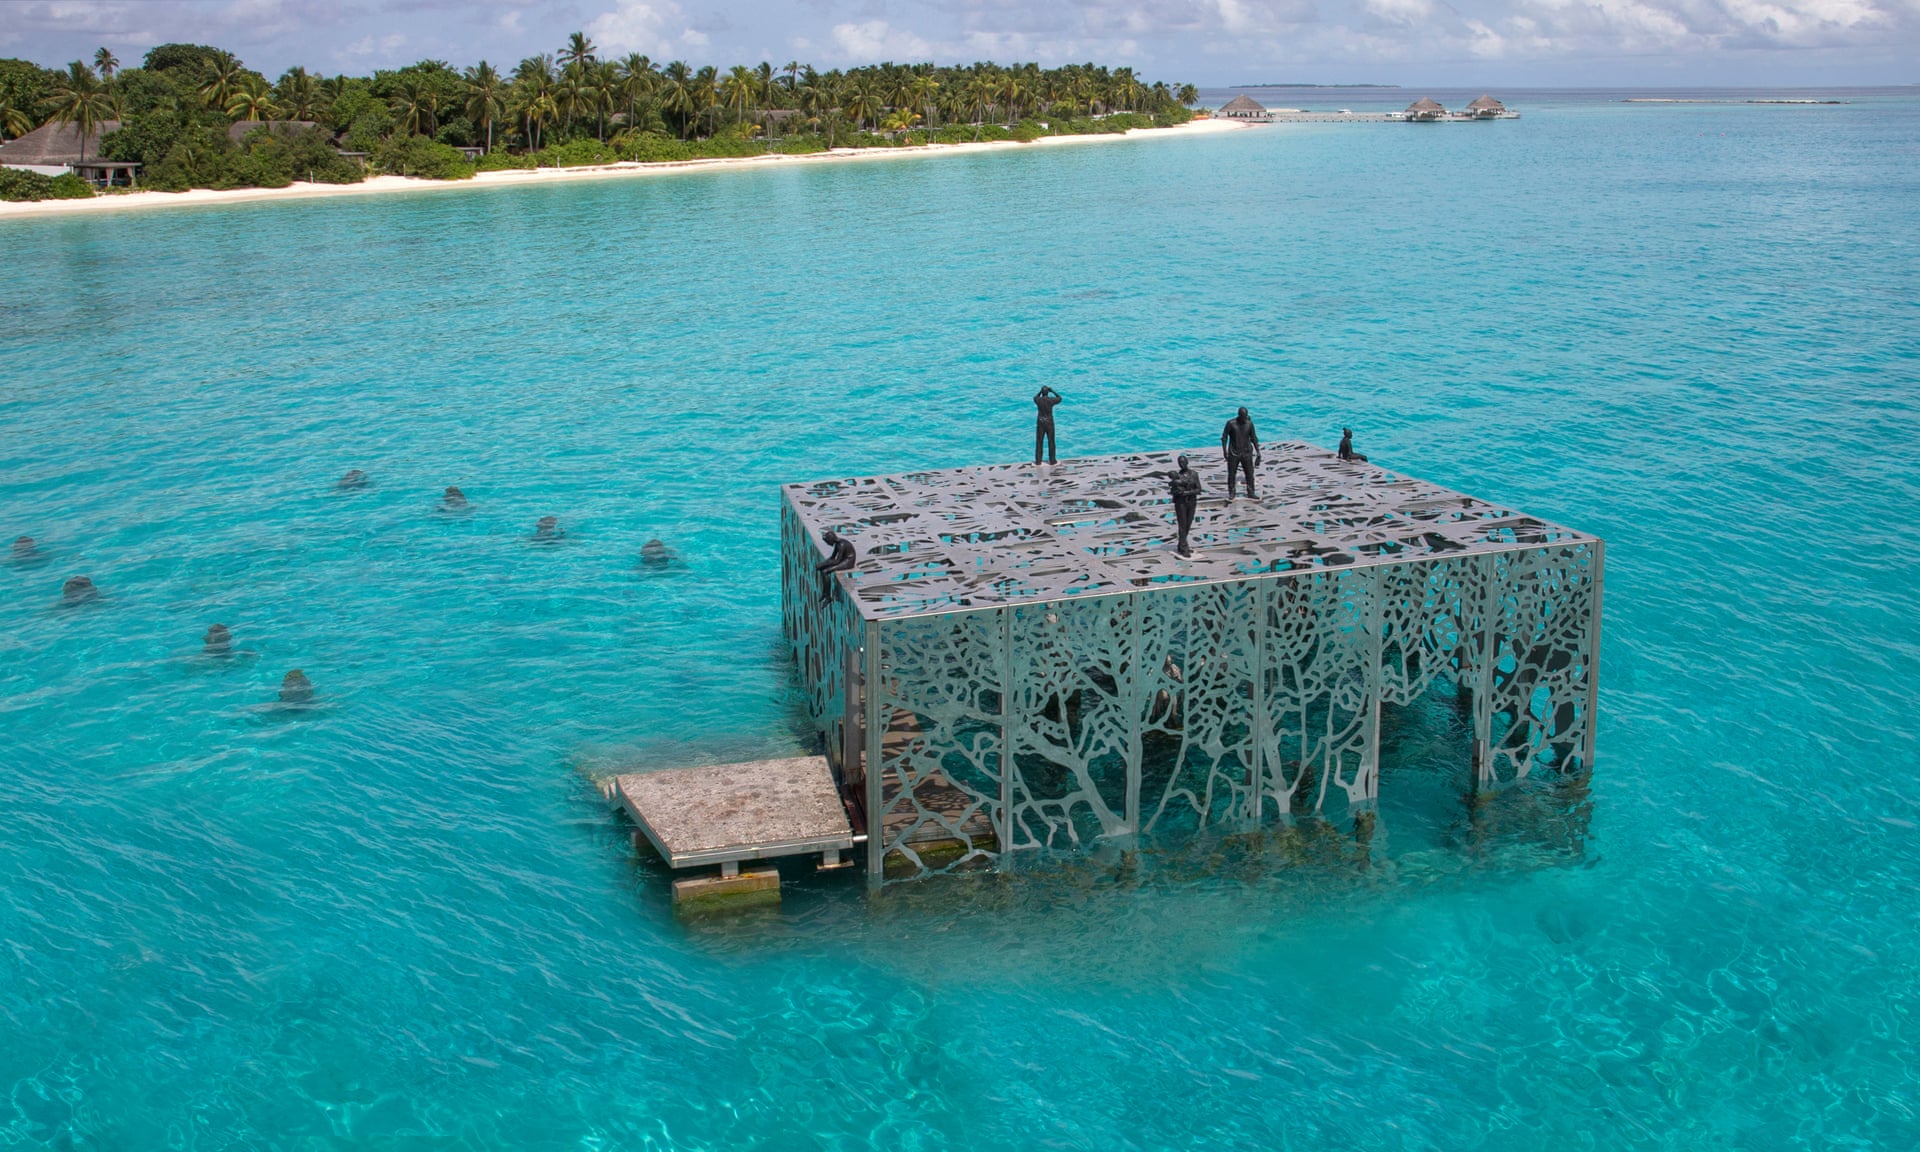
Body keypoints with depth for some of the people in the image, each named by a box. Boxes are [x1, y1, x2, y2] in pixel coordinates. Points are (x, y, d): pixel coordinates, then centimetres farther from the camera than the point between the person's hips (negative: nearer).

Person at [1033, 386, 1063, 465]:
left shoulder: (1038, 400, -10)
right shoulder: (1051, 400, -13)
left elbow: (1035, 396, 17)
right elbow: (1060, 398, 7)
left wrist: (1040, 391, 13)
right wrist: (1052, 391, 8)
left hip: (1040, 422, 1)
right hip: (1049, 423, -1)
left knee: (1039, 442, 9)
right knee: (1051, 442, 9)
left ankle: (1038, 461, 12)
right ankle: (1052, 460, 15)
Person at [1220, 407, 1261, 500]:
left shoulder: (1249, 423, -1)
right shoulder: (1231, 423, -9)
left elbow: (1254, 438, 7)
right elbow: (1224, 437, -3)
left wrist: (1258, 453, 5)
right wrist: (1224, 450, -11)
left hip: (1246, 453, 2)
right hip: (1233, 454, -2)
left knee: (1250, 474, 2)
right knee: (1231, 474, 3)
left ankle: (1251, 493, 12)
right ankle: (1231, 493, 15)